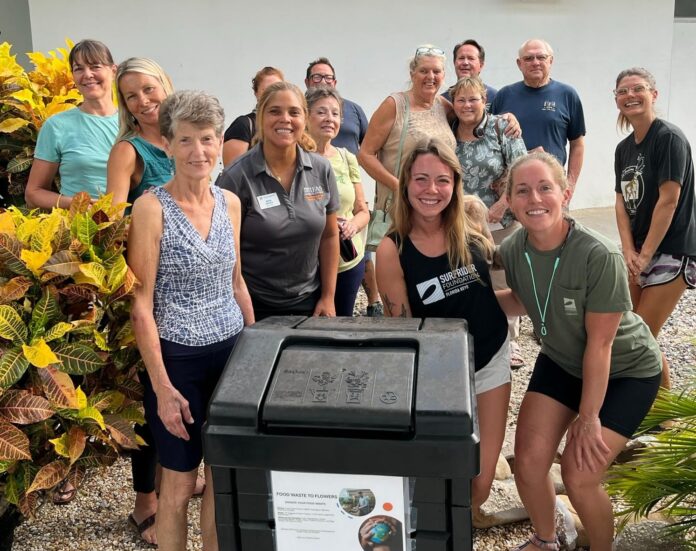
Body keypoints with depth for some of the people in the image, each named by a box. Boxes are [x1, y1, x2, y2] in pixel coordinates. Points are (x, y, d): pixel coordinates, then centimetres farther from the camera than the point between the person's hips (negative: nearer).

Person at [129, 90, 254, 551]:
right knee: (180, 481, 8)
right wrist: (162, 386, -15)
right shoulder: (152, 207, -12)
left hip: (233, 351, 5)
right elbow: (141, 305, -13)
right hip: (177, 357, -5)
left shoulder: (230, 203, 4)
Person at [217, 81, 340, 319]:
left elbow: (329, 236, 6)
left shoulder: (321, 170, -1)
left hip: (309, 301, 3)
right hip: (255, 304, -3)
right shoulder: (236, 177, -13)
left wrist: (328, 297, 4)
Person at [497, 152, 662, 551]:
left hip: (625, 371, -5)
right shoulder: (513, 250, -15)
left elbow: (599, 344, -25)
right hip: (562, 362, 5)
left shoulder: (600, 256, -32)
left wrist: (588, 418, -17)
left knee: (579, 476, -11)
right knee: (528, 462, -3)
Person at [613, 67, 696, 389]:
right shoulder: (624, 148, 9)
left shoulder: (669, 138, -14)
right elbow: (622, 202, 6)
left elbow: (668, 200, -18)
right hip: (639, 252, 7)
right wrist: (629, 251, -6)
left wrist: (645, 254, -15)